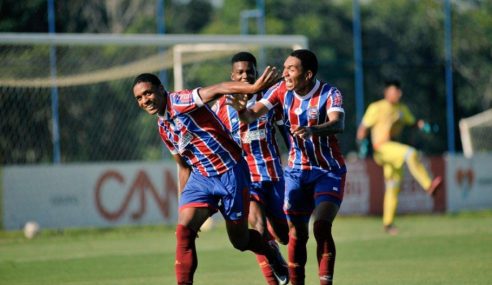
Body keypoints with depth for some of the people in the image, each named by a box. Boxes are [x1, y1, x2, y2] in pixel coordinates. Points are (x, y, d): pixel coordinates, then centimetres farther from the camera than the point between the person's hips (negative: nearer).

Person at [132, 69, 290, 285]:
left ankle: (273, 257, 38)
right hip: (200, 177, 6)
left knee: (240, 240, 7)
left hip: (230, 173, -6)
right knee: (184, 230, -16)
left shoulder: (180, 102, -17)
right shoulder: (163, 127, 8)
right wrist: (184, 201, 19)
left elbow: (217, 90, -34)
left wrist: (254, 88, -50)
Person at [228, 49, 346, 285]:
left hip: (329, 171, -4)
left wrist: (313, 130, -56)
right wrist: (243, 110, -40)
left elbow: (338, 124, -36)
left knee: (322, 227, -18)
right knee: (296, 233, 2)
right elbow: (254, 113, -16)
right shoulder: (282, 91, -7)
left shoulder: (329, 94, -18)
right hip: (297, 170, 4)